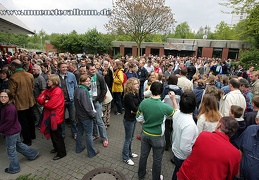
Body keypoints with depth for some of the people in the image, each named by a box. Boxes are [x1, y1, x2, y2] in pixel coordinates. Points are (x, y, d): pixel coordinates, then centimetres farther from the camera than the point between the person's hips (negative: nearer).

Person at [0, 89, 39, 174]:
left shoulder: (10, 108, -27)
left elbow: (8, 123, -23)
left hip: (11, 132, -9)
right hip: (15, 131, 9)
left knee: (11, 150, 8)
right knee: (19, 145, 25)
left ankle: (14, 168, 27)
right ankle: (33, 153, 41)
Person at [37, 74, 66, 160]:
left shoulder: (58, 91, -21)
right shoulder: (48, 90, 8)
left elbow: (51, 105, -25)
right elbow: (39, 99, 5)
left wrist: (44, 103, -6)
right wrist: (43, 100, -17)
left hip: (55, 116, -9)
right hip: (49, 115, 9)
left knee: (57, 135, 3)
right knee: (52, 134, 21)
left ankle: (61, 152, 19)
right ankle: (56, 148, 41)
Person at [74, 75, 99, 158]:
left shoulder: (77, 90, 4)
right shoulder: (84, 91, -25)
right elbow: (87, 106, -25)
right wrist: (93, 114, -14)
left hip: (79, 114, 9)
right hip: (86, 116, -9)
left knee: (80, 131, 21)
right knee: (89, 134, 3)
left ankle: (79, 148, 37)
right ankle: (91, 152, 16)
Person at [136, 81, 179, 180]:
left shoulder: (143, 103, -16)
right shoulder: (164, 107, -26)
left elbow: (139, 119, -4)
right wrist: (173, 99, -3)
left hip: (145, 134, 4)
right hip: (158, 137, -3)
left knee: (143, 155, 25)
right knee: (157, 159, 20)